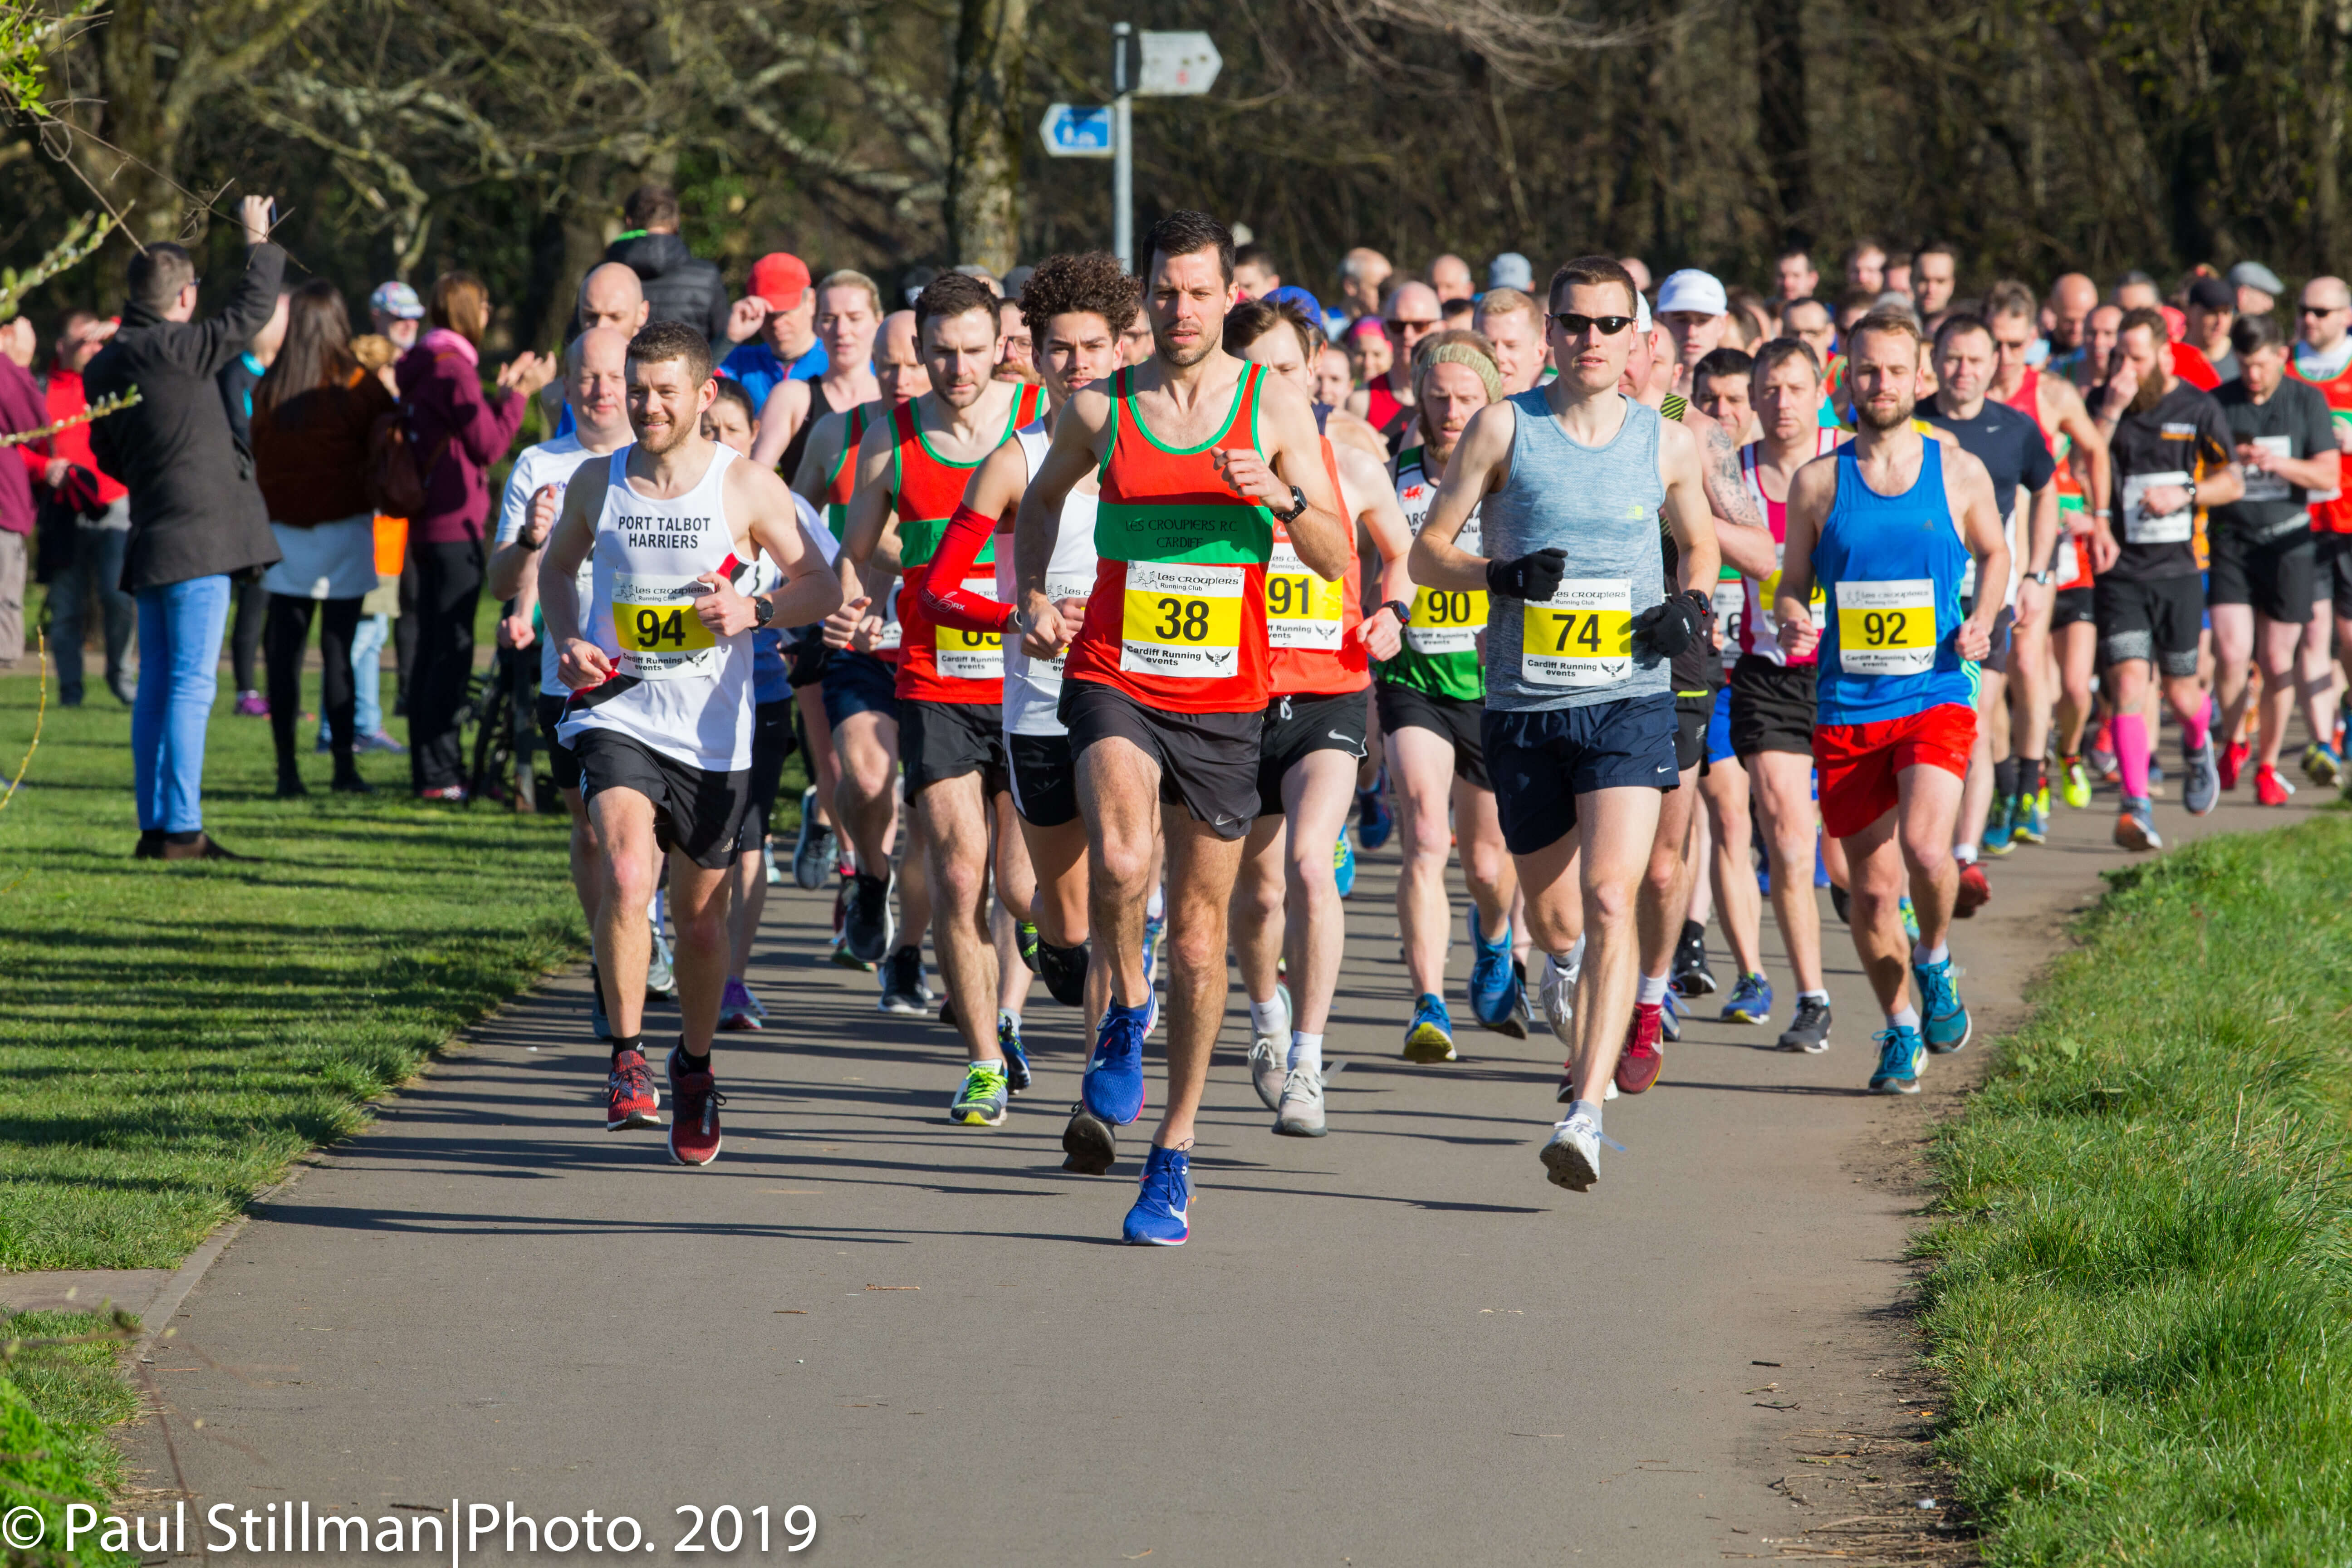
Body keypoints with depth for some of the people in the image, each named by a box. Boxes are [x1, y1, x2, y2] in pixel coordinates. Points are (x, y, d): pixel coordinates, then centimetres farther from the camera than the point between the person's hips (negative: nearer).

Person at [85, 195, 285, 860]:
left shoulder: (102, 368, 10)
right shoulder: (177, 350, -14)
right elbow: (252, 312, -6)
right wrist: (259, 242, 8)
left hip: (151, 541, 8)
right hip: (198, 536, -8)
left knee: (157, 684, 11)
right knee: (192, 685, -7)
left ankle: (155, 825, 13)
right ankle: (180, 828, -9)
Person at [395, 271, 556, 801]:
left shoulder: (419, 365, 15)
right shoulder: (452, 367, -14)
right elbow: (488, 446, -13)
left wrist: (502, 392, 18)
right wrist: (519, 394, -4)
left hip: (425, 524, 10)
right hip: (456, 523, -10)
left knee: (432, 646, 13)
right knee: (452, 646, -7)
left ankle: (428, 768, 17)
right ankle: (439, 772, -7)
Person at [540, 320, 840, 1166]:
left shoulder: (749, 487, -3)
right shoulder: (597, 483, 2)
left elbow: (820, 585, 3)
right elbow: (558, 564, 21)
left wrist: (756, 611, -17)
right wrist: (567, 639, 2)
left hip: (713, 733, 0)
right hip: (617, 714, 0)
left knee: (701, 917, 10)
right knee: (626, 872, -25)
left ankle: (694, 1067, 35)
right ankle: (627, 1060, -14)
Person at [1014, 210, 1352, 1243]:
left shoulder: (1274, 405, 0)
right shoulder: (1100, 409, 2)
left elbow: (1337, 561, -1)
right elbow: (1042, 499, 23)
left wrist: (1282, 496, -20)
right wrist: (1031, 596, 6)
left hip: (1223, 699, 0)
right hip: (1113, 680, 0)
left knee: (1199, 933, 6)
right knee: (1119, 861, -29)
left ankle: (1174, 1156, 19)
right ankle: (1126, 1013, 1)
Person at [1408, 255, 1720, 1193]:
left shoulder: (1668, 445, 5)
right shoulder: (1503, 430, -1)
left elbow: (1700, 544, 23)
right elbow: (1427, 554, 2)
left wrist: (1692, 605, 1)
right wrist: (1505, 576, -17)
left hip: (1628, 702, -1)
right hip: (1523, 705, 1)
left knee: (1610, 901, -18)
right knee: (1549, 911, 14)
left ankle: (1587, 1114, -21)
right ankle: (1562, 960, 53)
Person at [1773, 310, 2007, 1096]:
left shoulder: (1959, 473, 4)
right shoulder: (1818, 482, 3)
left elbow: (1993, 553, 21)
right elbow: (1792, 585, 11)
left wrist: (1982, 622, 3)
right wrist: (1791, 621, -12)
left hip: (1936, 699, -1)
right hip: (1846, 708, 1)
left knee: (1925, 851, -23)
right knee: (1872, 887, 3)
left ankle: (1935, 964, 7)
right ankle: (1901, 1027, 24)